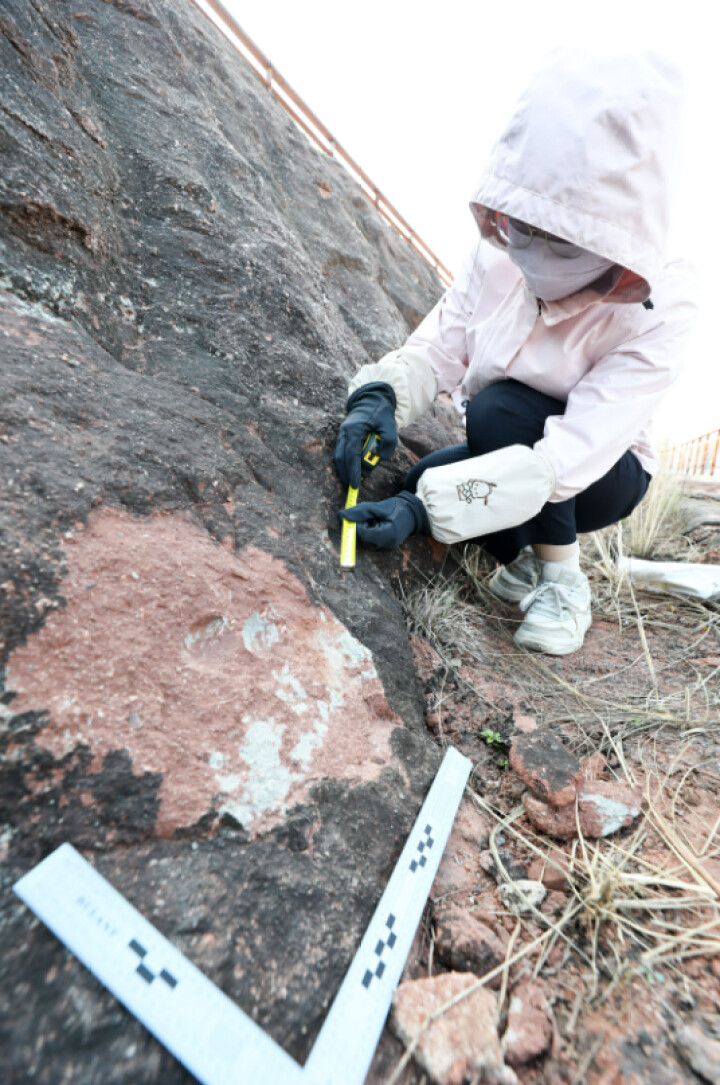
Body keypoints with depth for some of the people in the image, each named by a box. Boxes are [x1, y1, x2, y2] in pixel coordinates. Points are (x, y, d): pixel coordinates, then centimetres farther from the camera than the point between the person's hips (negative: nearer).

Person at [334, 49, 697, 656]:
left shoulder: (660, 309, -27)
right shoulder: (499, 256, -14)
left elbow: (573, 458, -35)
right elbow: (435, 349, -11)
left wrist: (427, 507, -44)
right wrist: (381, 395, -34)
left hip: (599, 477, -4)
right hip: (506, 454, 4)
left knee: (500, 410, -32)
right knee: (420, 482, -22)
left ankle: (562, 580, -11)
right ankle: (525, 558, 7)